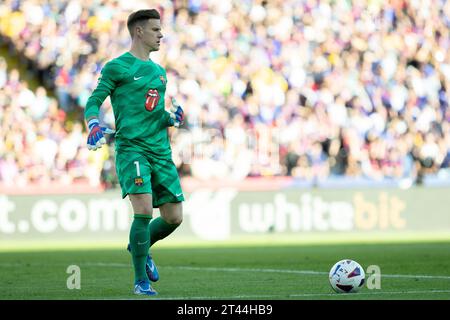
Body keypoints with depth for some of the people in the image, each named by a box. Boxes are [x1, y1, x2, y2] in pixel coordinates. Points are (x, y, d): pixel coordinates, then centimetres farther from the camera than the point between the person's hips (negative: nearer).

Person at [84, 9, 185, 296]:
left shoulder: (159, 71, 21)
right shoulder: (117, 67, 1)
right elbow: (93, 102, 0)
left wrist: (172, 118, 8)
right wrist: (95, 126, -20)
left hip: (161, 151, 7)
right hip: (131, 147, -7)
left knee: (174, 217, 2)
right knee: (144, 210, -19)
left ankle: (141, 247, 33)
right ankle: (141, 281, -8)